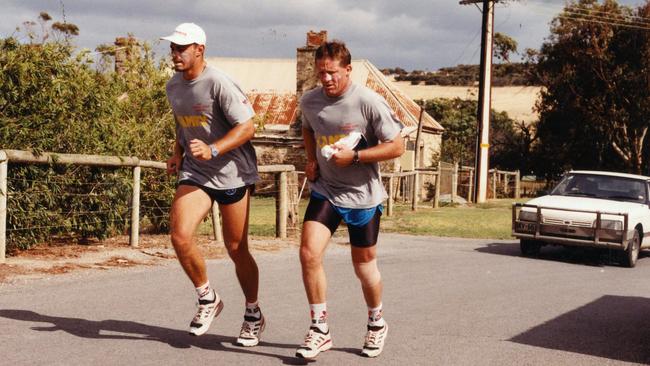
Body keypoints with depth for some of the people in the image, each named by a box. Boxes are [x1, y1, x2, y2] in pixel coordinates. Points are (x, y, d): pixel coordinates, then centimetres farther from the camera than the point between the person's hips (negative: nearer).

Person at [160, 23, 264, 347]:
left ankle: (253, 315, 25)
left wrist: (212, 150, -31)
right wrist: (178, 154, 6)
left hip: (232, 173, -5)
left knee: (236, 249, 4)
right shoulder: (173, 87, 7)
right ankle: (208, 300, 7)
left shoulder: (219, 83, -16)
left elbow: (247, 127, -18)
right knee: (180, 236, -16)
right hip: (194, 173, 5)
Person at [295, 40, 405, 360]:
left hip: (362, 195, -3)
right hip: (325, 190, 3)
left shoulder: (369, 102, -17)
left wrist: (353, 156, -21)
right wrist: (311, 159, 5)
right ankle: (319, 329, -1)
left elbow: (397, 146, -14)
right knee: (309, 253, -15)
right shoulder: (309, 101, -2)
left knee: (364, 265, 10)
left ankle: (376, 323, 37)